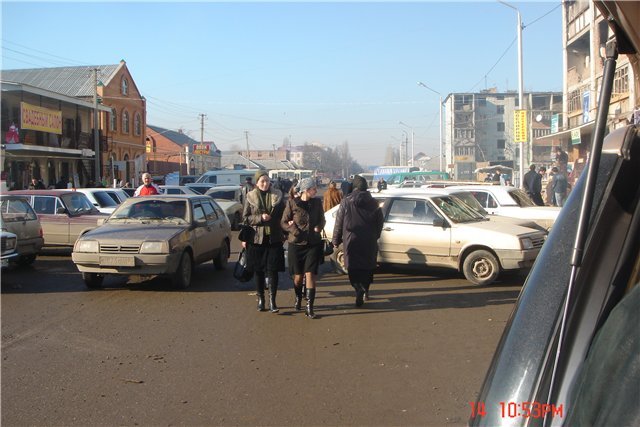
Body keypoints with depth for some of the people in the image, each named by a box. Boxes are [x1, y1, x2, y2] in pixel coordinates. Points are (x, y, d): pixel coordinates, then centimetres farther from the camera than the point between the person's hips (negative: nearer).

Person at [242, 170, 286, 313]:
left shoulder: (278, 195, 5)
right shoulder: (250, 197, 3)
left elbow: (284, 215, 10)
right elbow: (245, 218, 1)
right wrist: (260, 218, -14)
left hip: (274, 238, 0)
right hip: (256, 239, 0)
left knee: (273, 270, -4)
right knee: (258, 270, 6)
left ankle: (272, 301, 1)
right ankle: (260, 299, 19)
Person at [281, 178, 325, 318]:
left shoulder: (317, 202, 2)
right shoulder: (292, 203, -6)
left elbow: (322, 221, 12)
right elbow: (284, 222, -2)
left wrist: (318, 228, -9)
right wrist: (297, 232, -16)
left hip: (313, 244, 1)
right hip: (296, 244, -1)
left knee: (310, 275, -8)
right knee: (298, 276, 10)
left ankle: (309, 308, -4)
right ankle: (298, 298, 38)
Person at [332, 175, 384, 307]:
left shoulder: (346, 202, -5)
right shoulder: (373, 203, 2)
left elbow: (339, 223, -3)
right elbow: (380, 222, 8)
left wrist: (336, 241, 6)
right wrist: (375, 236, 21)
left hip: (351, 241, -2)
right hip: (369, 242, 3)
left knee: (353, 268, 1)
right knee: (368, 266, 16)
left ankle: (359, 290, -17)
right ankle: (365, 290, 22)